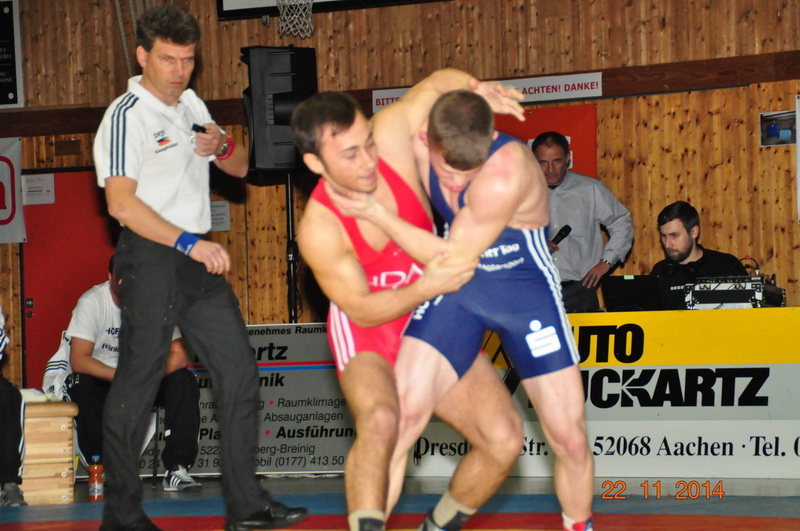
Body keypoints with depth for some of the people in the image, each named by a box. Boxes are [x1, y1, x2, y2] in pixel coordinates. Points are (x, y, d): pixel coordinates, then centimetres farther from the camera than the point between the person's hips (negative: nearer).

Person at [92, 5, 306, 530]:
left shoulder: (191, 103, 15)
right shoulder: (127, 116, -10)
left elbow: (240, 168, 23)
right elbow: (121, 202, -19)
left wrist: (223, 146, -1)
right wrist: (189, 243, -24)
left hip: (199, 257, 8)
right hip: (150, 260, -8)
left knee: (240, 373, 4)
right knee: (137, 385, -5)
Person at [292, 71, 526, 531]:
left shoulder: (391, 135, -18)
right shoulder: (319, 229, -26)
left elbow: (440, 82, 0)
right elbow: (361, 309, -18)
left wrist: (476, 90, -22)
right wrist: (427, 287, -33)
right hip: (367, 333, -4)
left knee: (505, 438, -8)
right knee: (381, 419, -37)